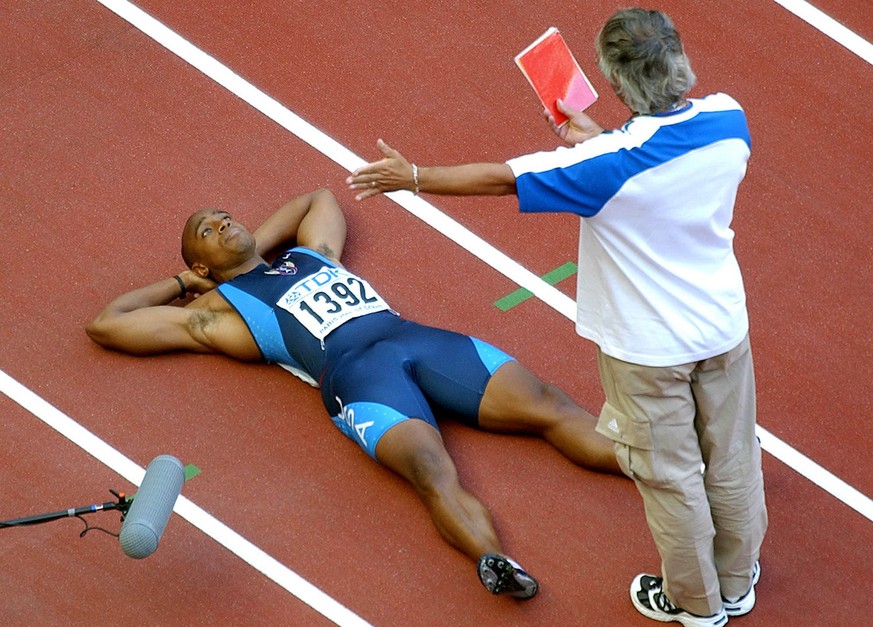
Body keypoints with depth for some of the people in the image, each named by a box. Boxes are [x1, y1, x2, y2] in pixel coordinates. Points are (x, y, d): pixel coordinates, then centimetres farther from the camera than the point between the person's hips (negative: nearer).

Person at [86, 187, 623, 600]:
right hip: (353, 368, -6)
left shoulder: (311, 253, 34)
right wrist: (181, 283, 31)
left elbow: (320, 197, 55)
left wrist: (255, 247, 40)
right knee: (436, 476, -35)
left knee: (547, 406, -16)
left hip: (415, 335, 6)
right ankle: (493, 559, -60)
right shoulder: (216, 311, 20)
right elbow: (104, 325, 20)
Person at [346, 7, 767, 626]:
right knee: (731, 460, 23)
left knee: (670, 478, 16)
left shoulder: (610, 164, -30)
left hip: (648, 349, -5)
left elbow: (502, 179, -18)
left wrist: (413, 176, -5)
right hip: (724, 329, 5)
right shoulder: (728, 118, -15)